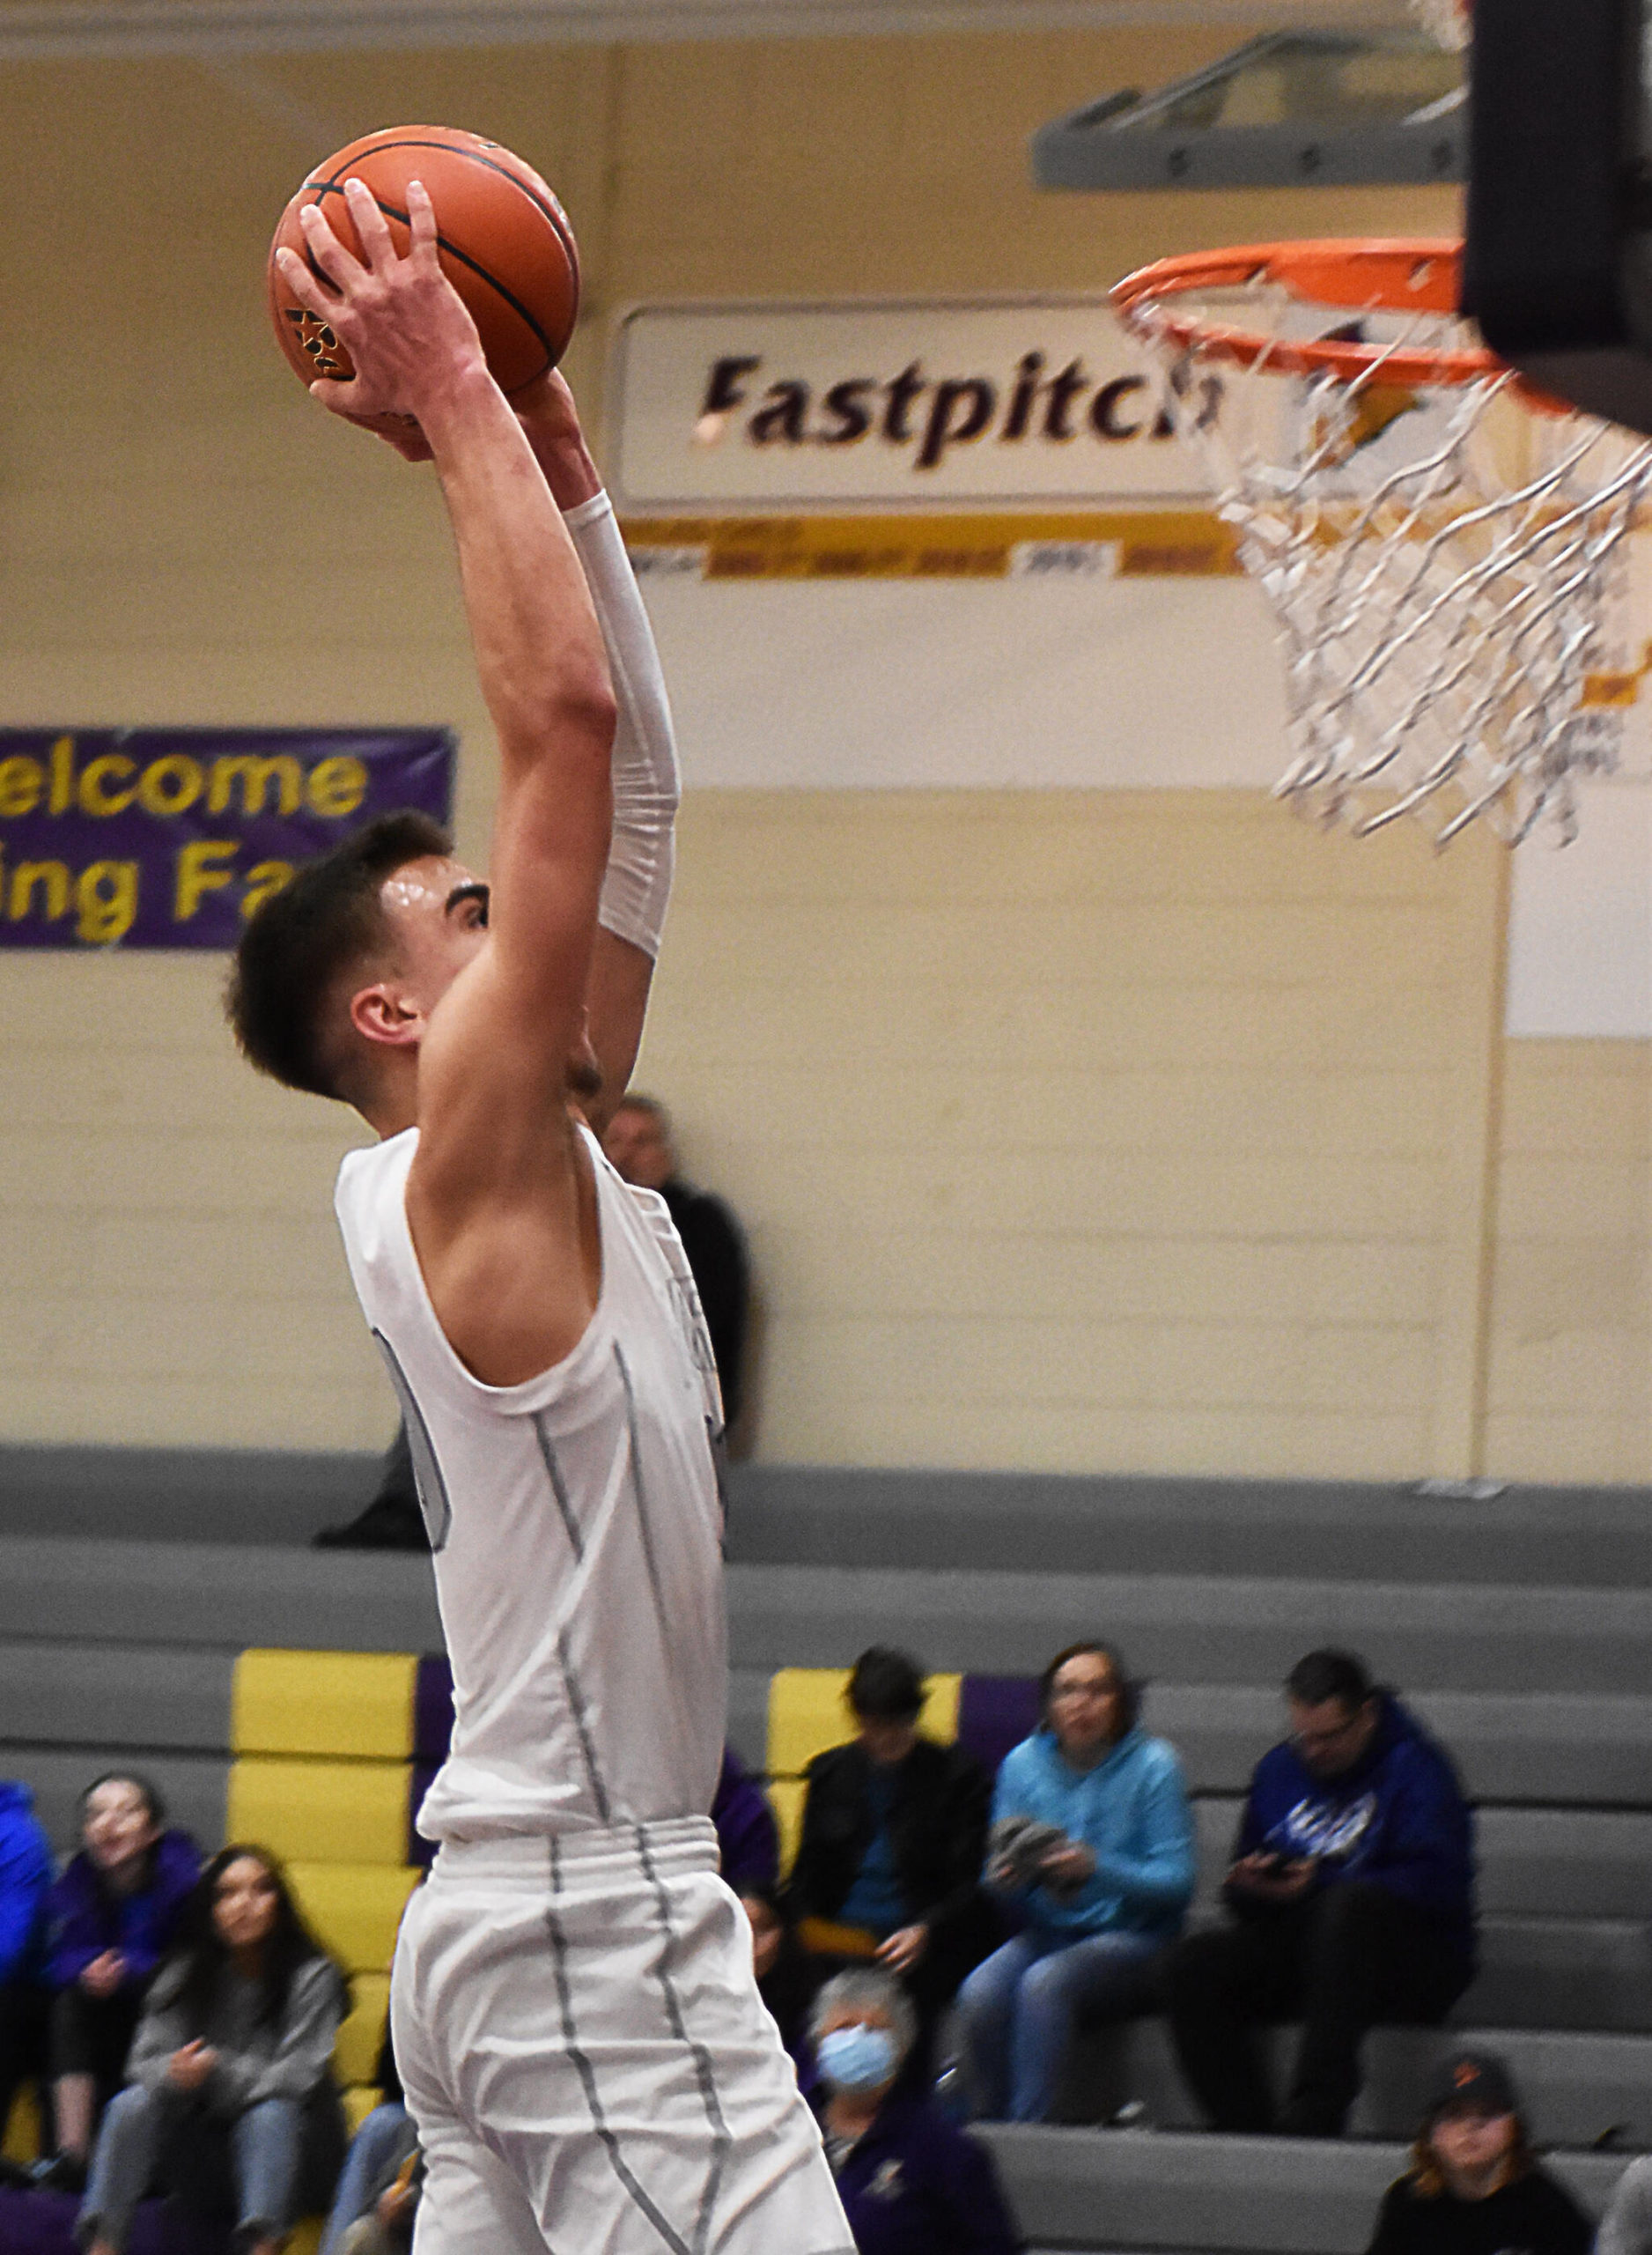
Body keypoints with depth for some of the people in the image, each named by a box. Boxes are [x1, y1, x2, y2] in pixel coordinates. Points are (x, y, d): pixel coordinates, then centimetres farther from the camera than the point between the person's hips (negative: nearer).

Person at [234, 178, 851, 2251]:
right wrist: (455, 396, -11)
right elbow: (560, 714, -16)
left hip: (506, 1921, 10)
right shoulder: (464, 1163, -10)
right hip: (594, 1922, -10)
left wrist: (553, 446, 14)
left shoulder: (541, 1161, 14)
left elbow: (626, 778, 17)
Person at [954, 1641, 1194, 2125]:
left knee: (1044, 1982, -34)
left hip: (1131, 1938, -4)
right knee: (980, 1993, -28)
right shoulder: (1022, 1764, 6)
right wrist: (1005, 1879, -16)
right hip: (1049, 1930, 4)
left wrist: (1095, 1869, -25)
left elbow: (1176, 1882, -10)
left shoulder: (1153, 1766, -5)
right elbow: (999, 1874, 9)